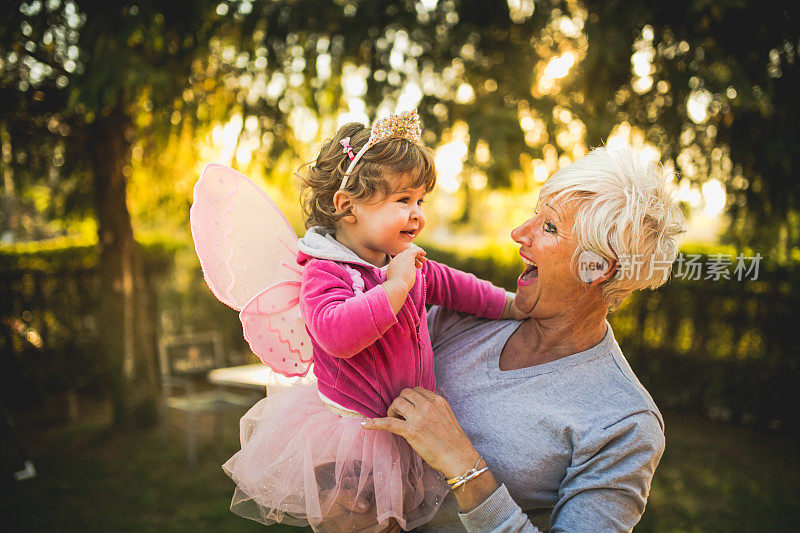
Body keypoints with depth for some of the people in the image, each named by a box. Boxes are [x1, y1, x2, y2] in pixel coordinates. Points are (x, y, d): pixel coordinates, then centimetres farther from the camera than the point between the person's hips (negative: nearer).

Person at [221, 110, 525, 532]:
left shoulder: (409, 266, 3)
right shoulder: (324, 274, -24)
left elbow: (450, 285, 21)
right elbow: (337, 333, -42)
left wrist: (510, 306, 18)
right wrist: (396, 286, -38)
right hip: (349, 436, -7)